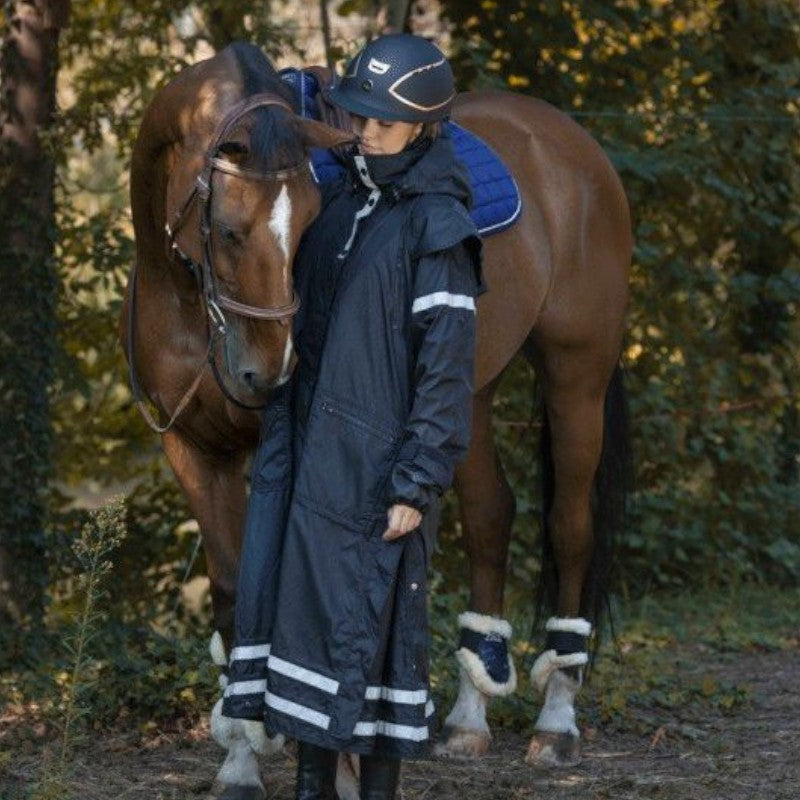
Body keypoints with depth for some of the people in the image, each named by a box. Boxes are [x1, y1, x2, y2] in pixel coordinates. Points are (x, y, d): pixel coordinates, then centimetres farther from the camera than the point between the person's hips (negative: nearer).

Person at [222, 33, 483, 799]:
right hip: (304, 449, 7)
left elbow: (445, 368, -13)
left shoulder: (436, 226, -11)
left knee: (368, 620, -2)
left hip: (375, 465, -7)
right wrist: (277, 435, 16)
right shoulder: (336, 200, 11)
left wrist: (417, 484, -15)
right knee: (295, 602, 8)